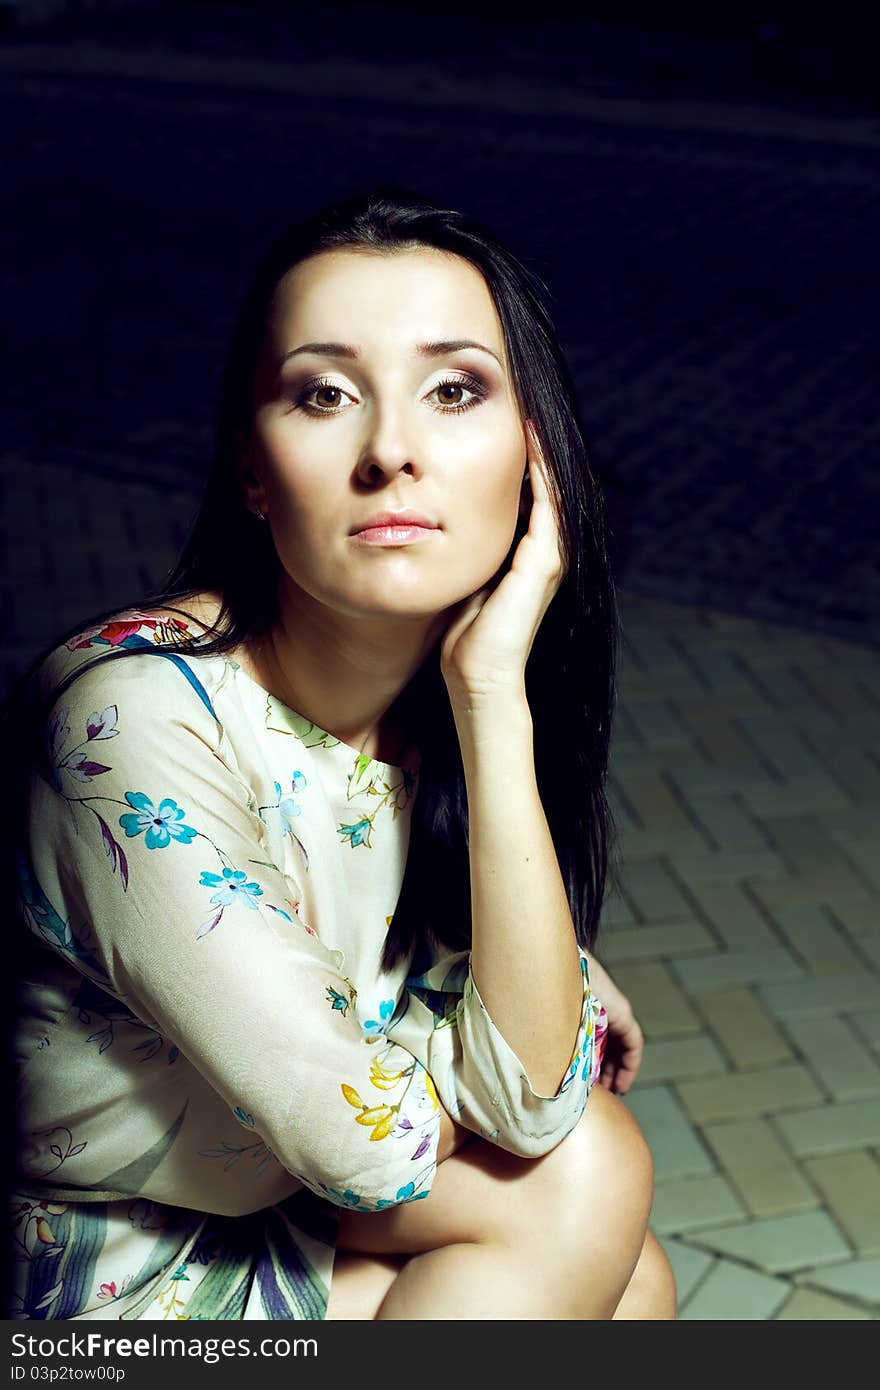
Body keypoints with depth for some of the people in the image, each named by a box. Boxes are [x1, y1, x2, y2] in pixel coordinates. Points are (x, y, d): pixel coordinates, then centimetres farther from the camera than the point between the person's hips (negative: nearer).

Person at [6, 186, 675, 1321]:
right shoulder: (134, 714, -30)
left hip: (274, 1212, 6)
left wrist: (495, 692, -24)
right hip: (97, 1288, -6)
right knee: (585, 1183, -16)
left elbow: (523, 1097, -19)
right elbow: (374, 1148, -27)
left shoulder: (446, 699, -10)